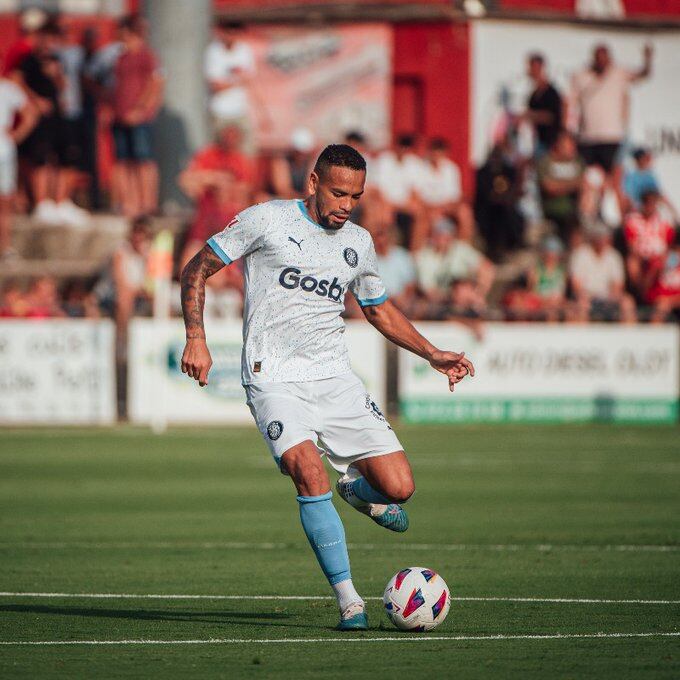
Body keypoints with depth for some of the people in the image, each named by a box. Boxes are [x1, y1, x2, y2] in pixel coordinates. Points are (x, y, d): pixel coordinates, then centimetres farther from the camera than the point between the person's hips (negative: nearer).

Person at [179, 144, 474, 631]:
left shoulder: (359, 242, 14)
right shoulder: (266, 220, -1)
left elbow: (380, 309, 29)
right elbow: (197, 271, 3)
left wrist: (433, 354, 17)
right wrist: (197, 338, -10)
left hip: (336, 378, 4)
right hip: (275, 381, -4)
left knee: (398, 487, -9)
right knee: (309, 472, -28)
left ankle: (356, 486, 29)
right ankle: (349, 601, -21)